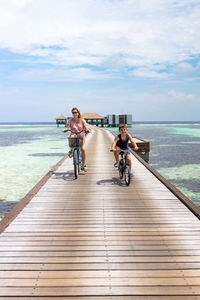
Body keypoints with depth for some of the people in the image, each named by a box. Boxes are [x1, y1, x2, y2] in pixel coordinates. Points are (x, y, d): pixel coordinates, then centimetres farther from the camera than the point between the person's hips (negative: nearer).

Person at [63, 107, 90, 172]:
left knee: (83, 149, -22)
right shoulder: (70, 120, 0)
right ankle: (71, 151, -20)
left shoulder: (82, 120, 0)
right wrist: (65, 129, -35)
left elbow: (86, 127, -9)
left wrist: (87, 130, -31)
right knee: (72, 136, -36)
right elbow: (67, 126, -13)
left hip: (81, 137, 0)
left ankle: (83, 165, -6)